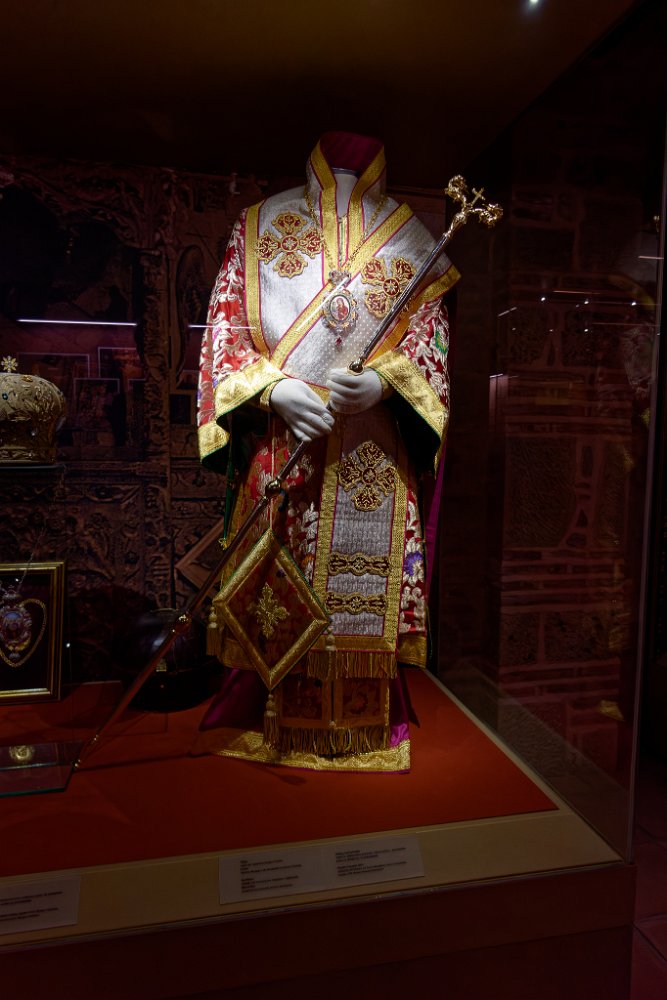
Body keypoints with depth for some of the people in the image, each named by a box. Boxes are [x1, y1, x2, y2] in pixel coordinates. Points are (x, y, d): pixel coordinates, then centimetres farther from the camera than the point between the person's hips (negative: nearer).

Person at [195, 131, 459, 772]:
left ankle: (360, 723, 23)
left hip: (373, 448, 1)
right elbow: (226, 324, 5)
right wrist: (273, 387, -14)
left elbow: (429, 336, 7)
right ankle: (268, 714, 23)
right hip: (279, 441, 0)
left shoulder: (410, 237, 13)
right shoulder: (260, 226, 12)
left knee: (364, 575, 3)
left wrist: (384, 379, -14)